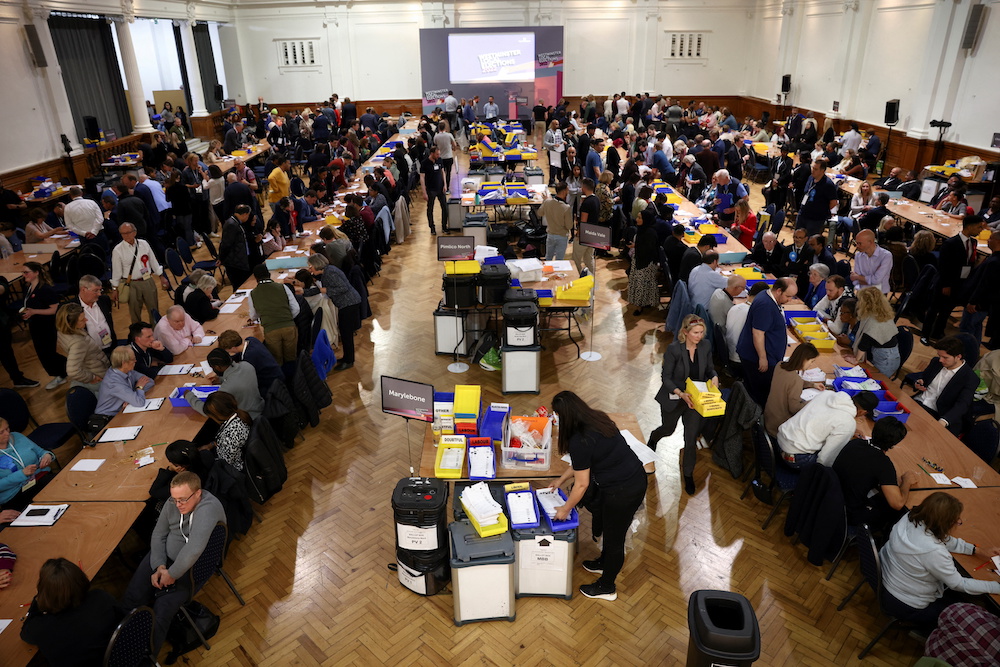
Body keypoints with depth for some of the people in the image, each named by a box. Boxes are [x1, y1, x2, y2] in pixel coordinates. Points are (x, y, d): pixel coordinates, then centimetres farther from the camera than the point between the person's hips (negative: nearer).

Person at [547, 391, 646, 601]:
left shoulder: (580, 441, -26)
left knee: (613, 537, 13)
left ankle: (607, 587, 35)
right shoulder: (597, 418, 1)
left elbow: (581, 484, -15)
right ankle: (604, 562, 54)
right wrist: (561, 480, 22)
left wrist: (566, 509, 1)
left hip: (623, 491, -9)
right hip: (636, 477, 9)